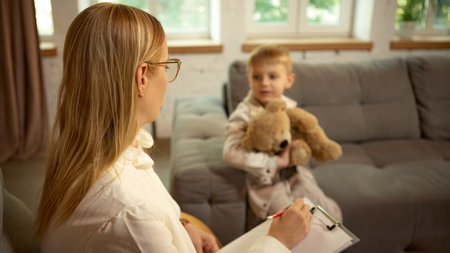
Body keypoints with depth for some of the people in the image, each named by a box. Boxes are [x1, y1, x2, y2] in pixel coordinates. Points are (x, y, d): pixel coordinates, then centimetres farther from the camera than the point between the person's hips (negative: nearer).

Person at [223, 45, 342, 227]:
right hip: (266, 183, -6)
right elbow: (231, 154, -32)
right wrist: (275, 162, -32)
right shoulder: (243, 115, -18)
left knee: (332, 215, 3)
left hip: (293, 174, 6)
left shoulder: (290, 107, 1)